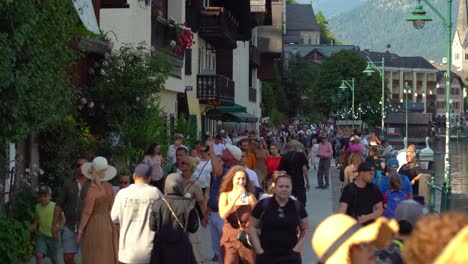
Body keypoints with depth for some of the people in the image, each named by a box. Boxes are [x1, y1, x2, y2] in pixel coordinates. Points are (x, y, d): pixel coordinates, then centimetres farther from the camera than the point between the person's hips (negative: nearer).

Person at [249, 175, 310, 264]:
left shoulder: (297, 207, 2)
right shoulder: (263, 205, -2)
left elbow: (306, 229, 11)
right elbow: (253, 227, 2)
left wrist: (298, 247, -1)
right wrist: (258, 249, -5)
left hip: (290, 256, 0)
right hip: (266, 255, 0)